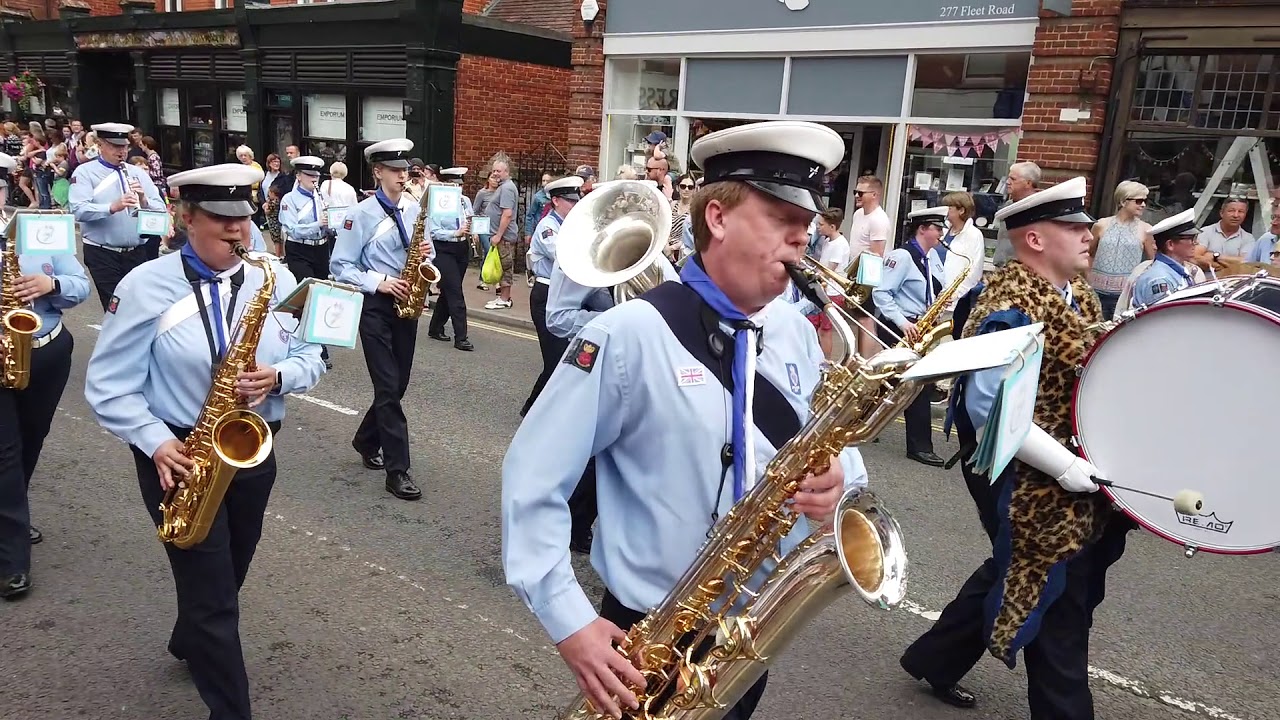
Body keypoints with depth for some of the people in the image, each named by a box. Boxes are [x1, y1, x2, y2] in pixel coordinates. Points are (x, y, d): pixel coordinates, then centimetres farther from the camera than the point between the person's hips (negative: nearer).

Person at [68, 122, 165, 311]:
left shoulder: (138, 173, 10)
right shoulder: (85, 172, -1)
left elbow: (160, 210, 3)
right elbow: (79, 210, -15)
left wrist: (144, 201, -17)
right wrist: (112, 207, -30)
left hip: (137, 252, 3)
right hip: (102, 254, -3)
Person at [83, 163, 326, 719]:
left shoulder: (275, 280, 0)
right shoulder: (145, 286, -10)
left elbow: (310, 356, 2)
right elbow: (108, 385, -8)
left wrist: (278, 377, -20)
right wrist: (155, 442, -20)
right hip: (180, 455, -4)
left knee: (229, 575, 24)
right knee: (213, 594, -2)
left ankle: (190, 646, 54)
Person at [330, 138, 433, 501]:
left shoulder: (414, 209, 8)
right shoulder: (361, 214, -8)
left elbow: (423, 251, 18)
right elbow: (340, 266, -9)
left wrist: (428, 251, -6)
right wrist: (378, 282, -20)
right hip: (375, 306, -5)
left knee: (398, 385, 12)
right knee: (388, 388, -7)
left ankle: (367, 442, 36)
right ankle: (398, 470, -2)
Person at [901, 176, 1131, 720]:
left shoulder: (1080, 295, 8)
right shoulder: (1011, 311, -23)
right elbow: (989, 408, -27)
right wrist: (1066, 465, -26)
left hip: (1071, 478, 10)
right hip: (1030, 483, -10)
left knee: (1015, 574, 22)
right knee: (1059, 601, 4)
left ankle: (935, 659, 39)